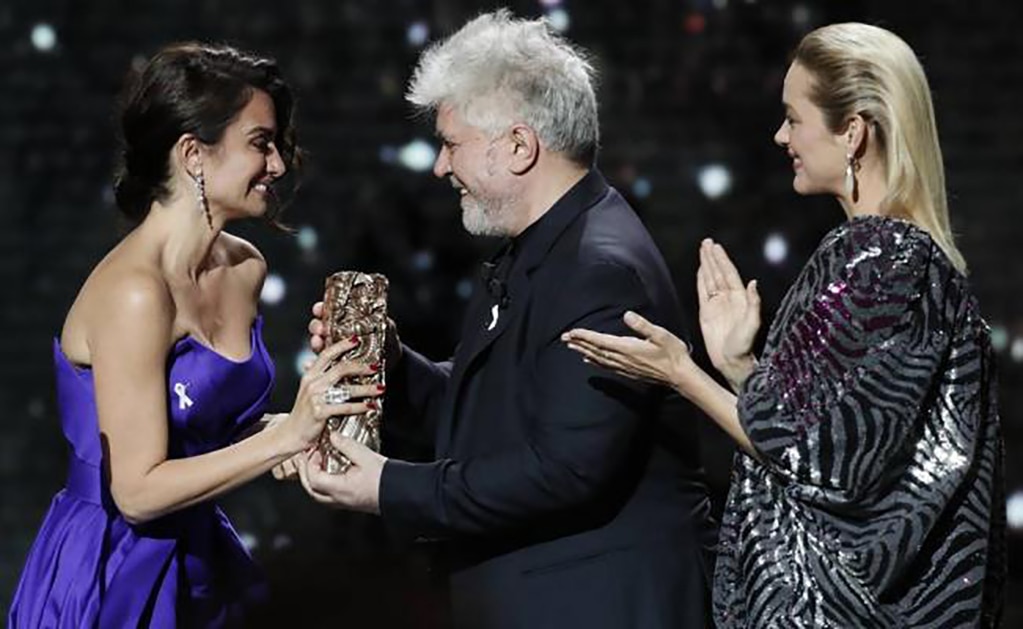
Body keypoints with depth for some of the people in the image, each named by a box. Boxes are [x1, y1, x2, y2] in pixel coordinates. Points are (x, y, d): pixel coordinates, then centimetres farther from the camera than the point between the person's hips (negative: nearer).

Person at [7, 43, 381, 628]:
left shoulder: (246, 268, 2)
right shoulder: (135, 291, -21)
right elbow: (138, 490, -22)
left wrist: (318, 420, -4)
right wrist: (288, 435, -23)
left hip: (200, 561, 8)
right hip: (114, 577, -8)